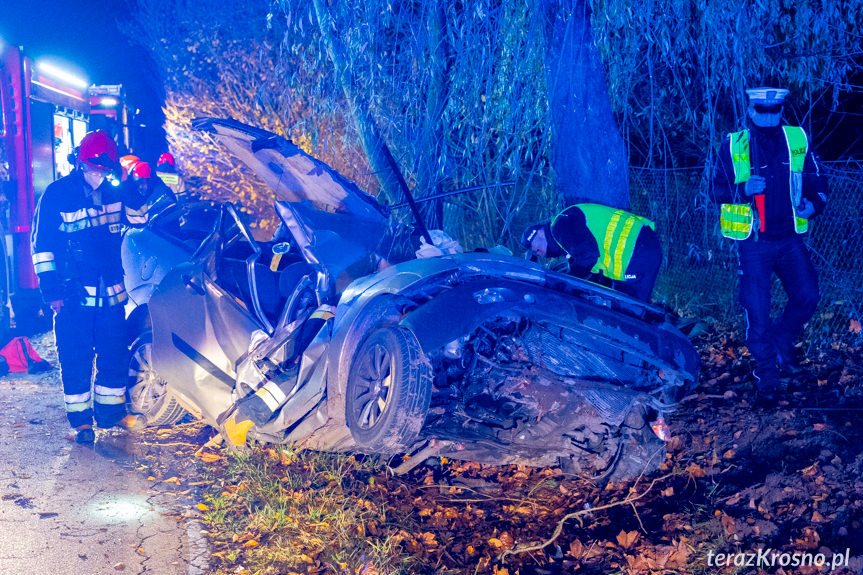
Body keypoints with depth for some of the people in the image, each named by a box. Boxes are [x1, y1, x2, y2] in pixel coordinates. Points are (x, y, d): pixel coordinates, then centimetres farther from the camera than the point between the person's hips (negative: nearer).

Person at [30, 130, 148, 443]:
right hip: (73, 295, -4)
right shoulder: (56, 195, -6)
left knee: (115, 355, 10)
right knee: (75, 359, 1)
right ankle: (81, 419, 13)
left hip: (111, 293, 4)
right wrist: (52, 290, -10)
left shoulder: (113, 192, 6)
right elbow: (41, 245, -5)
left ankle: (111, 411, 25)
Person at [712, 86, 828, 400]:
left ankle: (782, 340, 24)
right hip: (754, 242, -2)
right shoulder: (733, 145, -1)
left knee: (807, 296, -5)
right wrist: (744, 189, -21)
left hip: (790, 239, 2)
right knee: (757, 307, -2)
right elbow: (718, 188, -1)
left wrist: (813, 203, -12)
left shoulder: (798, 140, 4)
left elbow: (817, 181, 9)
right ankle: (766, 366, 16)